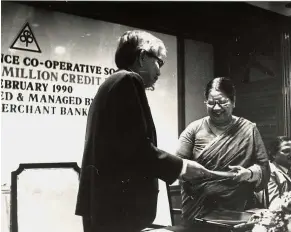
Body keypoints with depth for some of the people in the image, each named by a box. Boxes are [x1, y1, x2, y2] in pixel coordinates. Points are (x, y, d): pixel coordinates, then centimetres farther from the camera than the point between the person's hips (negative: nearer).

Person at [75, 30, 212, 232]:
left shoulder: (113, 83, 20)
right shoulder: (128, 81, -10)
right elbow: (136, 146, -20)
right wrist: (180, 166, -8)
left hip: (106, 200, 10)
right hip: (116, 204, -10)